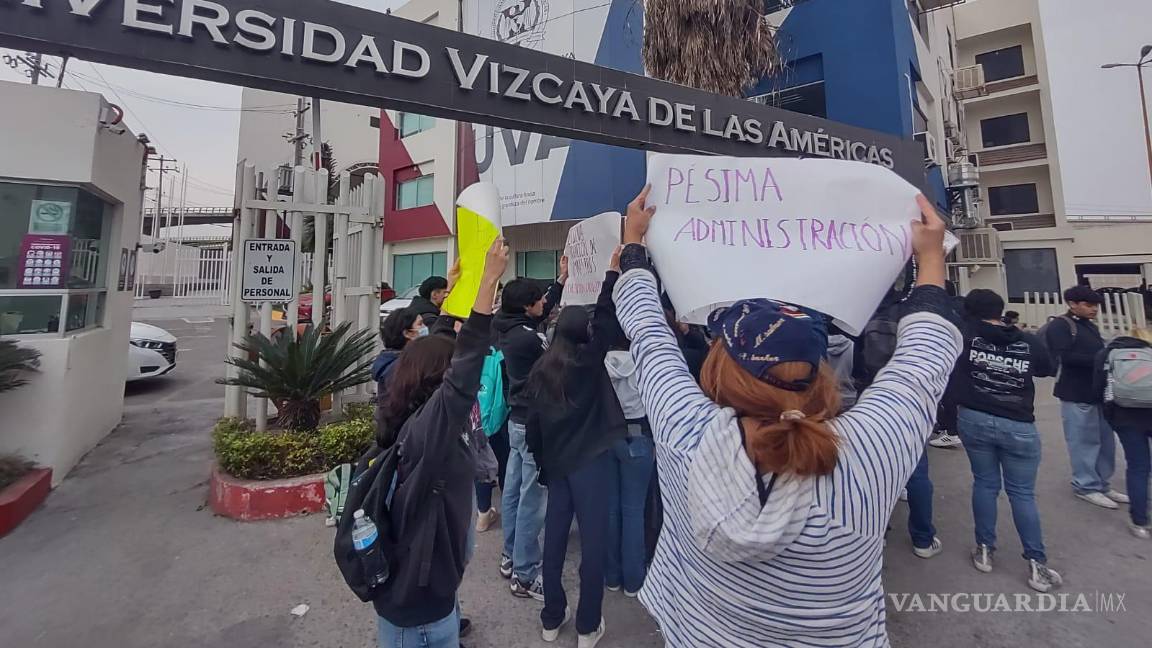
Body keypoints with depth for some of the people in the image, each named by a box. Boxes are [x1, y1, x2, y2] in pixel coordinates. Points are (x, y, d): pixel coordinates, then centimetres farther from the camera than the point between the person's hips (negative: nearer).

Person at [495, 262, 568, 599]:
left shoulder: (511, 329, 4)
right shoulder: (527, 339, -24)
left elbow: (545, 311, 18)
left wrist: (562, 279, 20)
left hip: (518, 420, 10)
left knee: (514, 491, 18)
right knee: (532, 500, 1)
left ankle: (511, 558, 33)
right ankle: (525, 575, 14)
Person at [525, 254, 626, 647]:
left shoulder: (541, 369, 2)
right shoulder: (589, 359, -10)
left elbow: (533, 423, 5)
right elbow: (607, 320, -10)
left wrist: (541, 463, 15)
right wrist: (614, 272, -1)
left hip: (555, 463, 5)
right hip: (590, 461, -5)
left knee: (554, 536, 14)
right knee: (593, 540, 7)